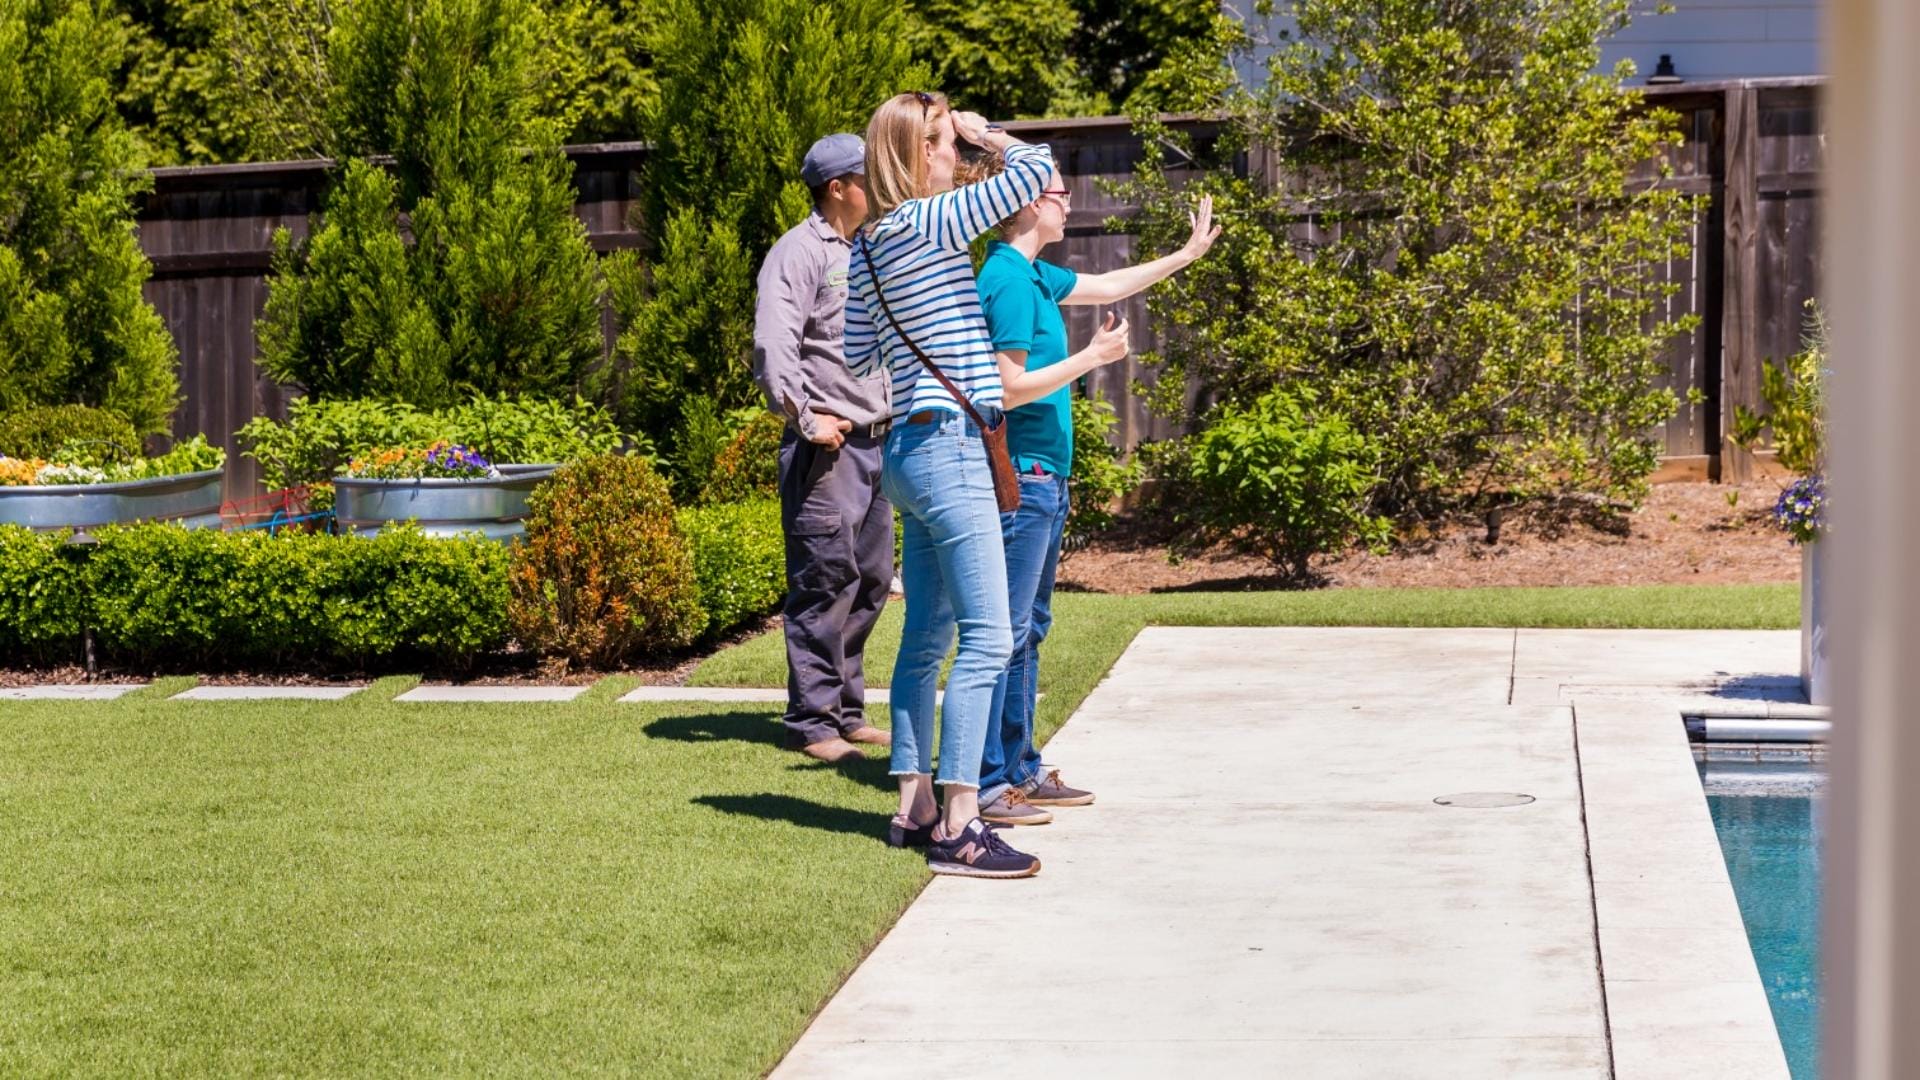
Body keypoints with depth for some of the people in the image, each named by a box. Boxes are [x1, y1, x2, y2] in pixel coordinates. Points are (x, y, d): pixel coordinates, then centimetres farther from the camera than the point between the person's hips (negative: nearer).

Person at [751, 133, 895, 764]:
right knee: (826, 581, -8)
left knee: (870, 581, 11)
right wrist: (806, 421, -17)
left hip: (874, 444, 9)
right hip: (826, 447, -9)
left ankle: (846, 712, 20)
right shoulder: (801, 253, -9)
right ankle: (812, 722, -4)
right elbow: (772, 346, -19)